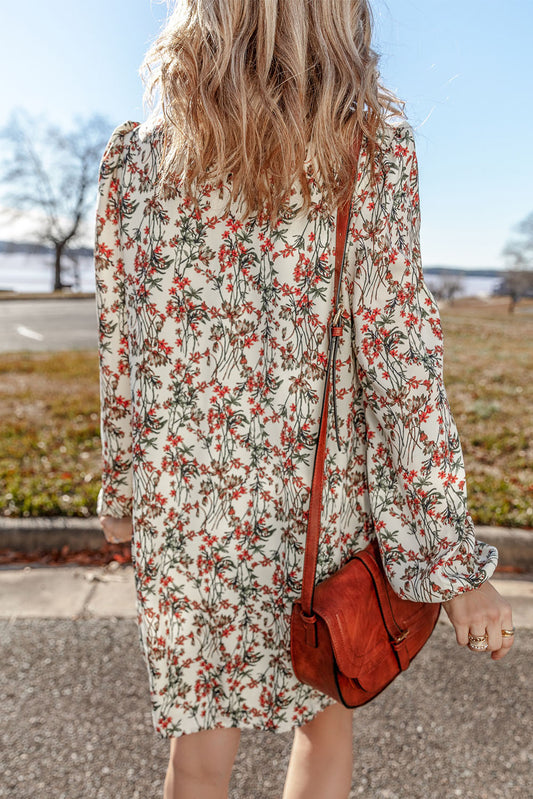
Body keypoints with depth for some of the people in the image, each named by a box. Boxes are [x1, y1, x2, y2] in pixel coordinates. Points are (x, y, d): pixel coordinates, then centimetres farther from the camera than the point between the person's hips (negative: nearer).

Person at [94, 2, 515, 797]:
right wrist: (452, 560, -7)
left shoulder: (137, 152, 1)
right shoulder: (369, 139, -6)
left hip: (186, 496, 2)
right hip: (315, 495, -1)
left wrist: (123, 491, 16)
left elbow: (122, 350, 3)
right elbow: (397, 352, -13)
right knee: (325, 714, 25)